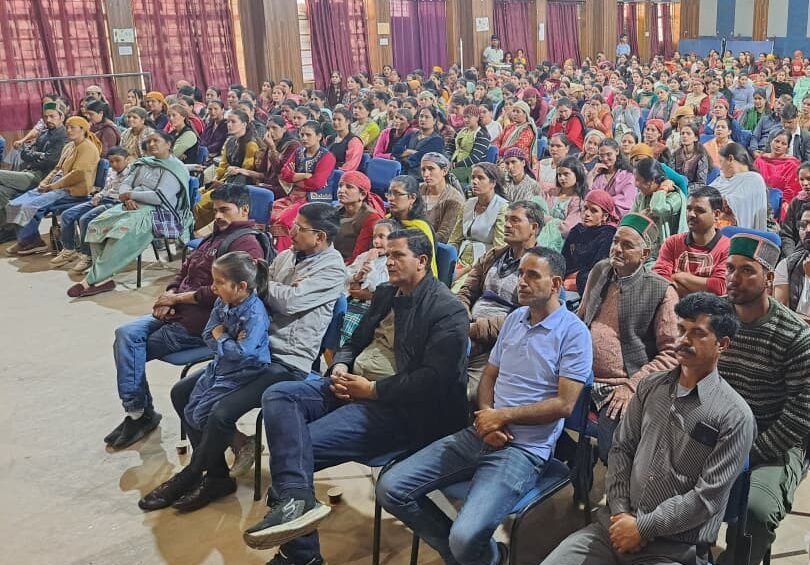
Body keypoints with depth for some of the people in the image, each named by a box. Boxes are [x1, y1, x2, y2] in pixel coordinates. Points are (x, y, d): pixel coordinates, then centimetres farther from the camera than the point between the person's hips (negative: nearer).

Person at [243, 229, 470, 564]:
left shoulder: (447, 311, -9)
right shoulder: (385, 294, 18)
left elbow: (433, 379, -18)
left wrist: (372, 389, -16)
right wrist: (340, 368, -1)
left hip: (394, 407, -8)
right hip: (351, 386, 9)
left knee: (300, 447, -22)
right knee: (277, 395, -17)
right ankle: (295, 498, -32)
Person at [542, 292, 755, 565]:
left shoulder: (735, 416, -9)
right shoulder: (650, 386, 8)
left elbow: (707, 497, -12)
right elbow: (621, 448, 9)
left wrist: (642, 527, -13)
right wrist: (620, 511, -4)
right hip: (615, 523, 5)